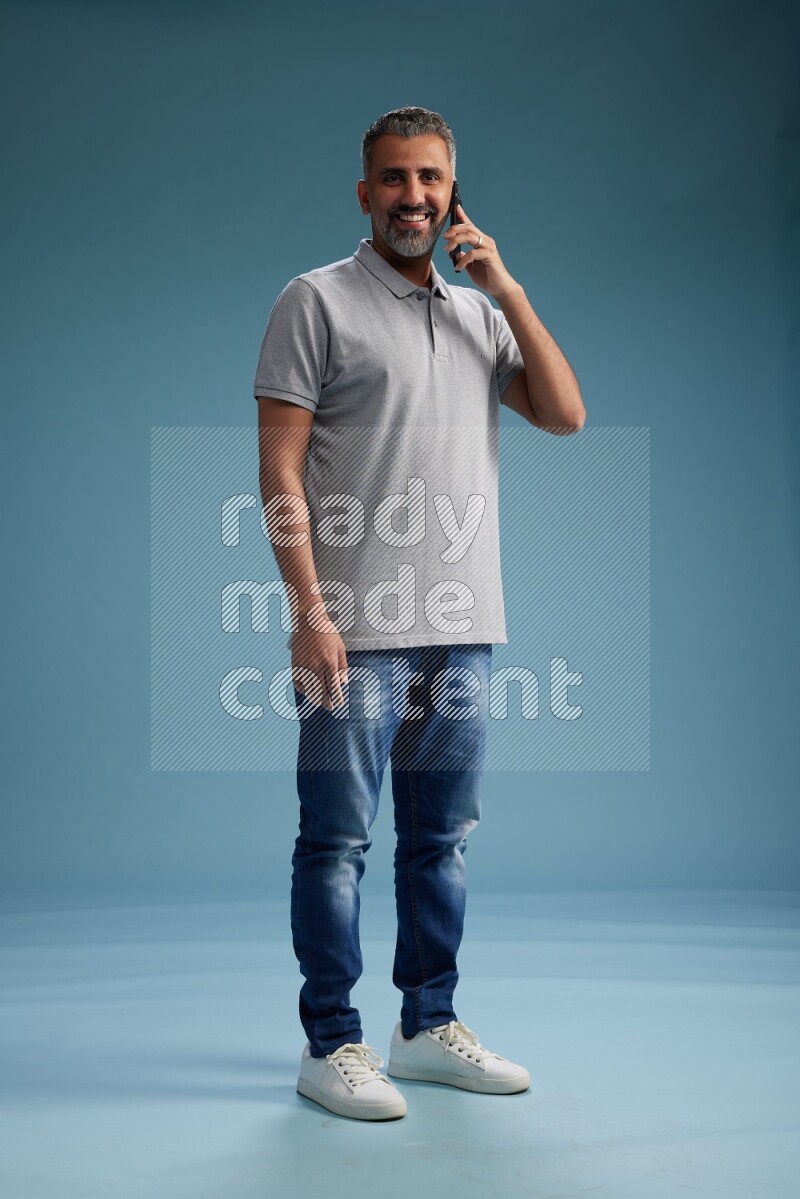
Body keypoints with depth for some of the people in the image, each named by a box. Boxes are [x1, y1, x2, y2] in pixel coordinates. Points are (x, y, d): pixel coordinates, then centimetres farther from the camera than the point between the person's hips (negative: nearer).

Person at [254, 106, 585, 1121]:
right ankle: (331, 1045, 12)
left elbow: (564, 414, 5)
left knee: (443, 836, 12)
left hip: (462, 628, 6)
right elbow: (279, 471, -7)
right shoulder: (317, 302, 0)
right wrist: (310, 611, -15)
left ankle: (428, 1026, 25)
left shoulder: (480, 312, 17)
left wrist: (505, 286, 0)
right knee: (338, 837, 0)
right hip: (357, 629, -5)